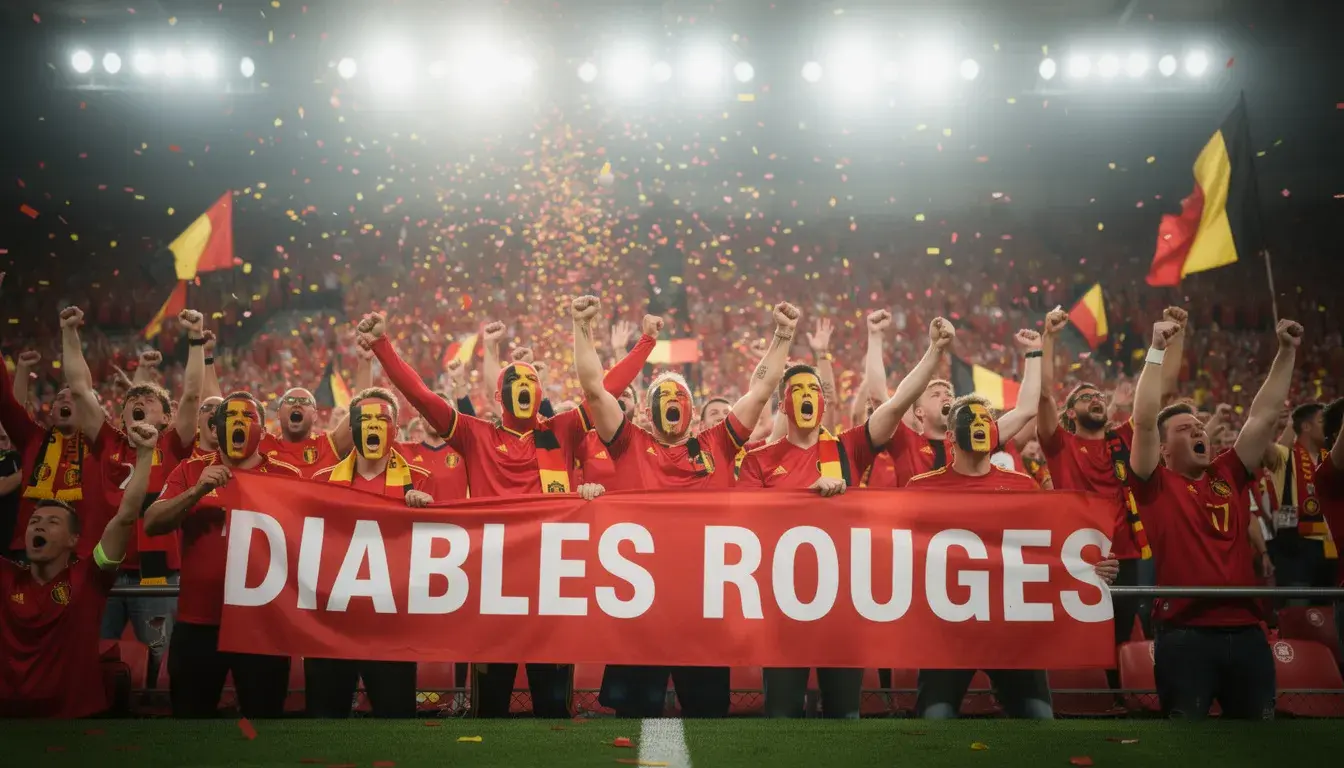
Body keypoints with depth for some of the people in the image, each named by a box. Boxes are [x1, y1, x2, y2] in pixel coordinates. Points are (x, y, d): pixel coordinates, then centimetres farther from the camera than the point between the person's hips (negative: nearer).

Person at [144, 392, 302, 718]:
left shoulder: (287, 476, 2)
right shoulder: (191, 470, 5)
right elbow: (151, 524, -5)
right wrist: (197, 490, -18)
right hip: (198, 621, 1)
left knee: (264, 714, 9)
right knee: (190, 713, 14)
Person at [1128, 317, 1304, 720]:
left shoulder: (1229, 475, 14)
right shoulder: (1155, 483, 1)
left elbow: (1264, 416, 14)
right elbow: (1144, 420, -11)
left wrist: (1287, 352, 12)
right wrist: (1158, 350, -12)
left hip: (1245, 629, 5)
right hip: (1184, 632, -5)